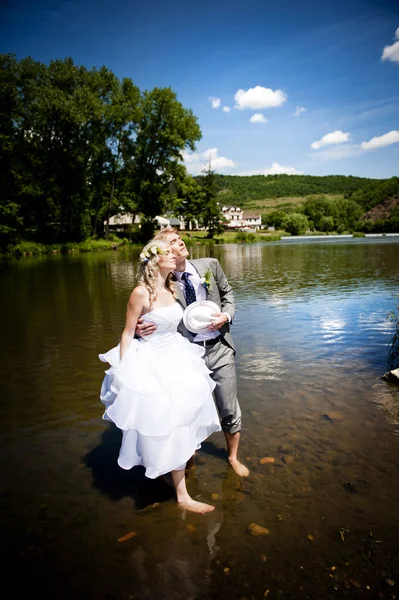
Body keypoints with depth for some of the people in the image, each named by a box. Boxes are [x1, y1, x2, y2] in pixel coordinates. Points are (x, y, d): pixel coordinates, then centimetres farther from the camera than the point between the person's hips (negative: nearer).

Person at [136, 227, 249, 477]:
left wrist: (226, 315, -8)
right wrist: (141, 330, -28)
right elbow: (151, 320, -5)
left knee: (230, 410, 12)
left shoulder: (210, 265, -3)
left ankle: (233, 457, 40)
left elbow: (227, 293, 11)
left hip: (219, 348, 2)